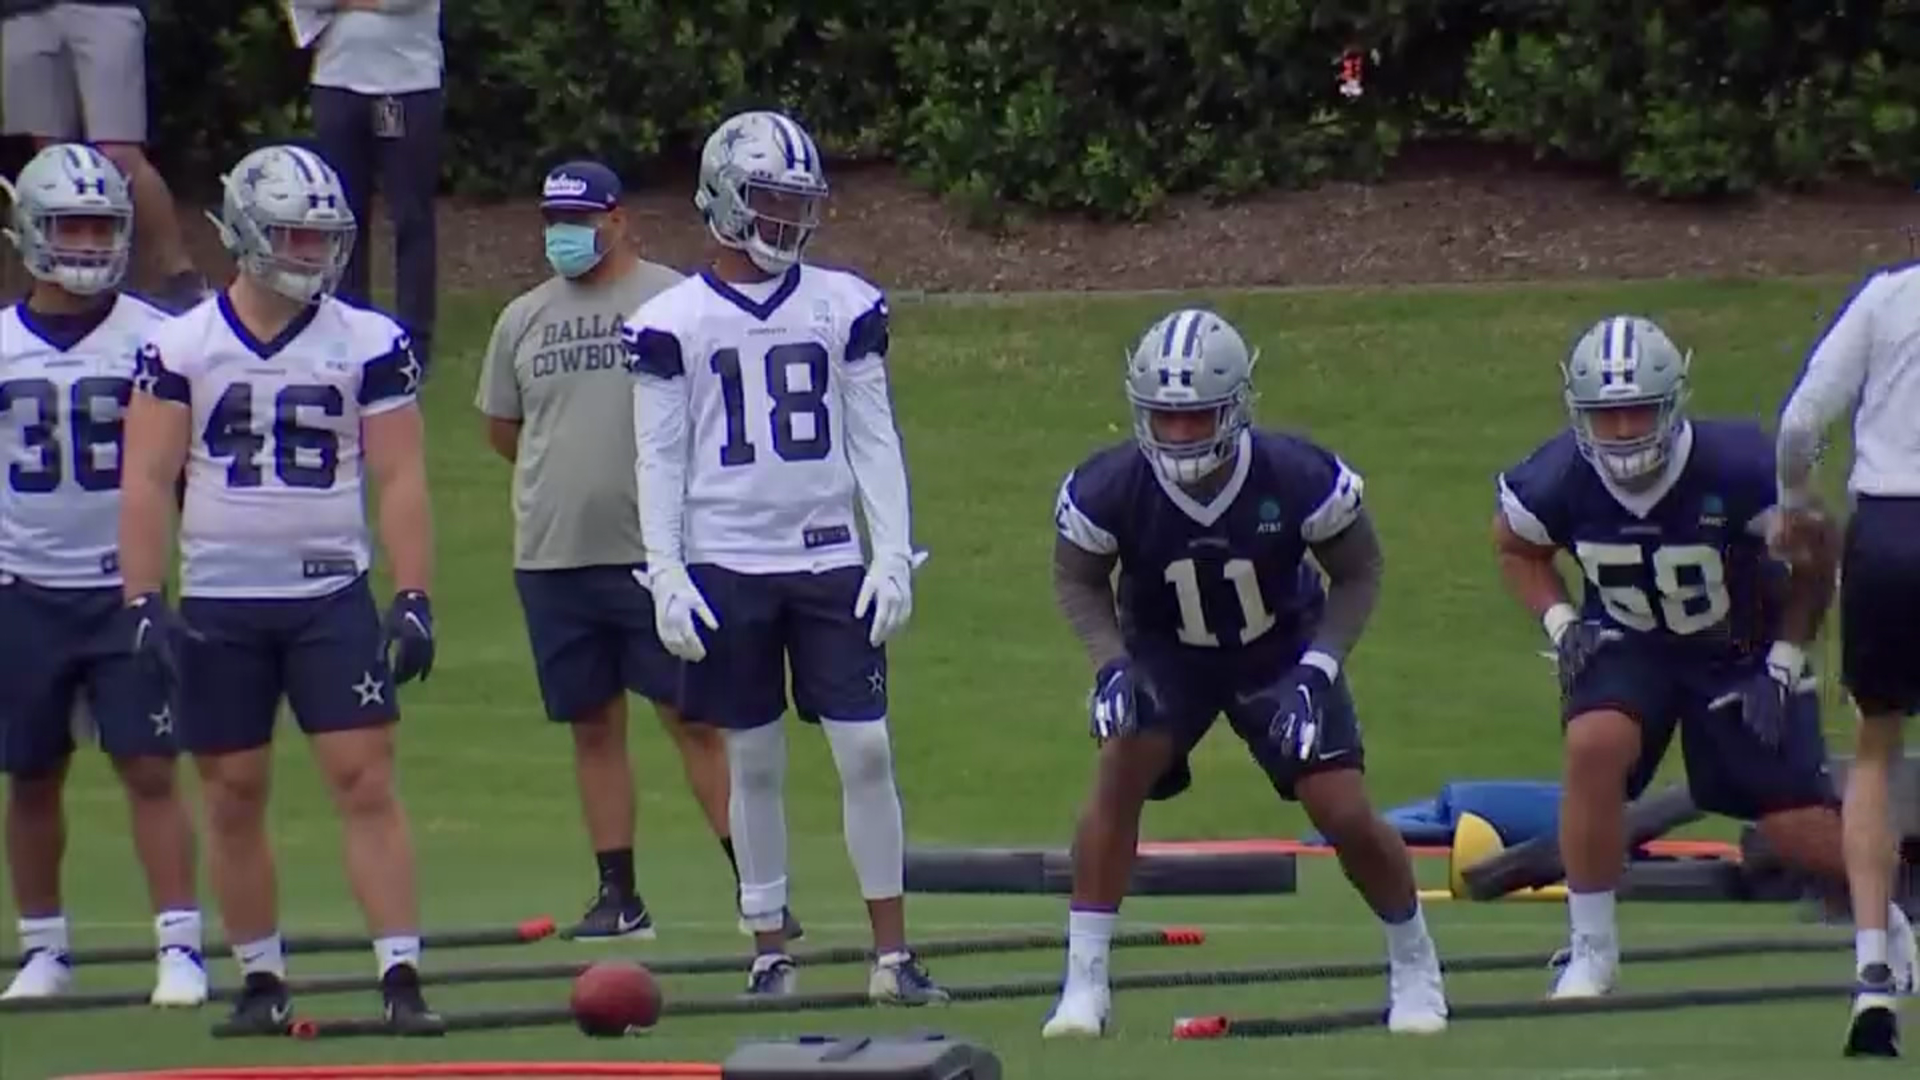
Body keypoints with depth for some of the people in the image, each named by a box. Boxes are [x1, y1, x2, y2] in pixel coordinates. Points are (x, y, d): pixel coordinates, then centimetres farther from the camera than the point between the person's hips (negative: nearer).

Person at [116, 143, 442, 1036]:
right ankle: (261, 982, 16)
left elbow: (399, 480, 0)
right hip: (219, 604, 1)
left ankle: (401, 974, -12)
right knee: (234, 796, 5)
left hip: (332, 599, -1)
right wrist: (143, 604, -9)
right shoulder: (181, 347, 0)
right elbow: (147, 482, -1)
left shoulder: (369, 344, 1)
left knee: (366, 780, -9)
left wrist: (414, 600, -9)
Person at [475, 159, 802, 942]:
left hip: (658, 553, -4)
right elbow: (502, 429, 21)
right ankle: (618, 896, 13)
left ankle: (755, 883, -3)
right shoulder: (524, 319, 11)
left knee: (695, 719, -5)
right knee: (595, 728, 8)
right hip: (552, 556, 4)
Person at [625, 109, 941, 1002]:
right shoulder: (674, 323, -1)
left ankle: (892, 952, -1)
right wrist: (666, 575, -8)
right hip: (729, 567, -1)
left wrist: (893, 554, -2)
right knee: (755, 762, 4)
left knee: (866, 751, -4)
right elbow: (661, 459, -1)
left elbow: (874, 439, 6)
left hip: (830, 560, 1)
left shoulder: (844, 307, 4)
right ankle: (769, 950, 13)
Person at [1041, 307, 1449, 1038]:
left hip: (1281, 649, 0)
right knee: (1120, 770, -25)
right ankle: (1084, 982, -19)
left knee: (1345, 815, -9)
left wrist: (1319, 670, -23)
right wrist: (1112, 665, -23)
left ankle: (1415, 964, 18)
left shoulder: (1298, 479, -29)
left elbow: (1357, 573, -12)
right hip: (1166, 652, 0)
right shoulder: (1107, 489, -27)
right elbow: (1078, 579, -7)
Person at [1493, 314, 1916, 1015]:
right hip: (1629, 644, 2)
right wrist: (1560, 624, -12)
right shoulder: (1561, 480, -23)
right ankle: (1591, 950, -14)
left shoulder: (1739, 468, -29)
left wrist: (1784, 664, -13)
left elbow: (1813, 561, -12)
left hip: (1740, 650, -1)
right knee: (1595, 745, -29)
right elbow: (1516, 546, 2)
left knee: (1795, 825, -5)